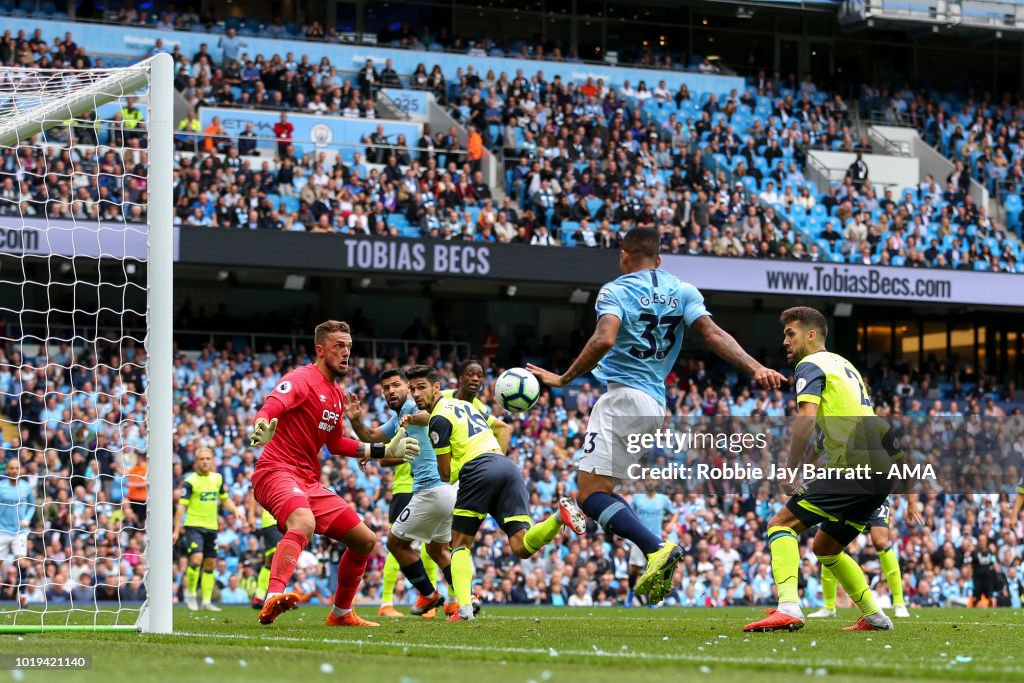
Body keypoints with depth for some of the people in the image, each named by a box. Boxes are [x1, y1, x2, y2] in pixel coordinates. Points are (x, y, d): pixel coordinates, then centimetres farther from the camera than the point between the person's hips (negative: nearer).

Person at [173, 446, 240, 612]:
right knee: (196, 559, -20)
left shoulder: (217, 478, 9)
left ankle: (207, 601, 14)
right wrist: (177, 530, -13)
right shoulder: (190, 481, -7)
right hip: (194, 525, -5)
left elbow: (225, 499, 23)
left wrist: (235, 510, 4)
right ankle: (190, 592, 0)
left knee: (210, 564, 7)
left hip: (211, 527, 5)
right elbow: (181, 506, -8)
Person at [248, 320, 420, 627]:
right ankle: (272, 600, -55)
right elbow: (271, 407, -28)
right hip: (277, 472, -9)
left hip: (310, 482, 9)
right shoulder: (302, 379, -9)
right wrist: (262, 428, -51)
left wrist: (386, 450, 28)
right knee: (304, 523, -40)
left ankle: (341, 614, 28)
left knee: (366, 541, 12)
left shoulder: (337, 395, 17)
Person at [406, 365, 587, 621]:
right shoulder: (464, 405, 28)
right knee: (522, 548, -6)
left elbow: (445, 474, 2)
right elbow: (503, 428, 39)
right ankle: (560, 515, -31)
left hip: (479, 470, -7)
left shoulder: (439, 419, 1)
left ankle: (464, 608, -10)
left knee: (460, 543, 7)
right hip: (508, 466, 7)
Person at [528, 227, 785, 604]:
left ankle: (657, 548, -29)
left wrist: (563, 379, -14)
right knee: (599, 490, 17)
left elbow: (604, 339, -21)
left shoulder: (615, 291, -4)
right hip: (655, 406, 8)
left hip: (623, 396, -7)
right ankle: (657, 554, 2)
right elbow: (714, 335, -1)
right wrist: (755, 368, -7)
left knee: (591, 495, -11)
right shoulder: (683, 291, 12)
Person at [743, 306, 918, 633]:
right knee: (825, 547, 22)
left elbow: (806, 416, -18)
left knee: (782, 524, -8)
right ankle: (875, 616, 18)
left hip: (854, 465, -9)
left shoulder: (810, 365, 1)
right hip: (883, 471, 9)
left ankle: (789, 608, -28)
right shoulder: (844, 365, 28)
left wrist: (789, 470, -15)